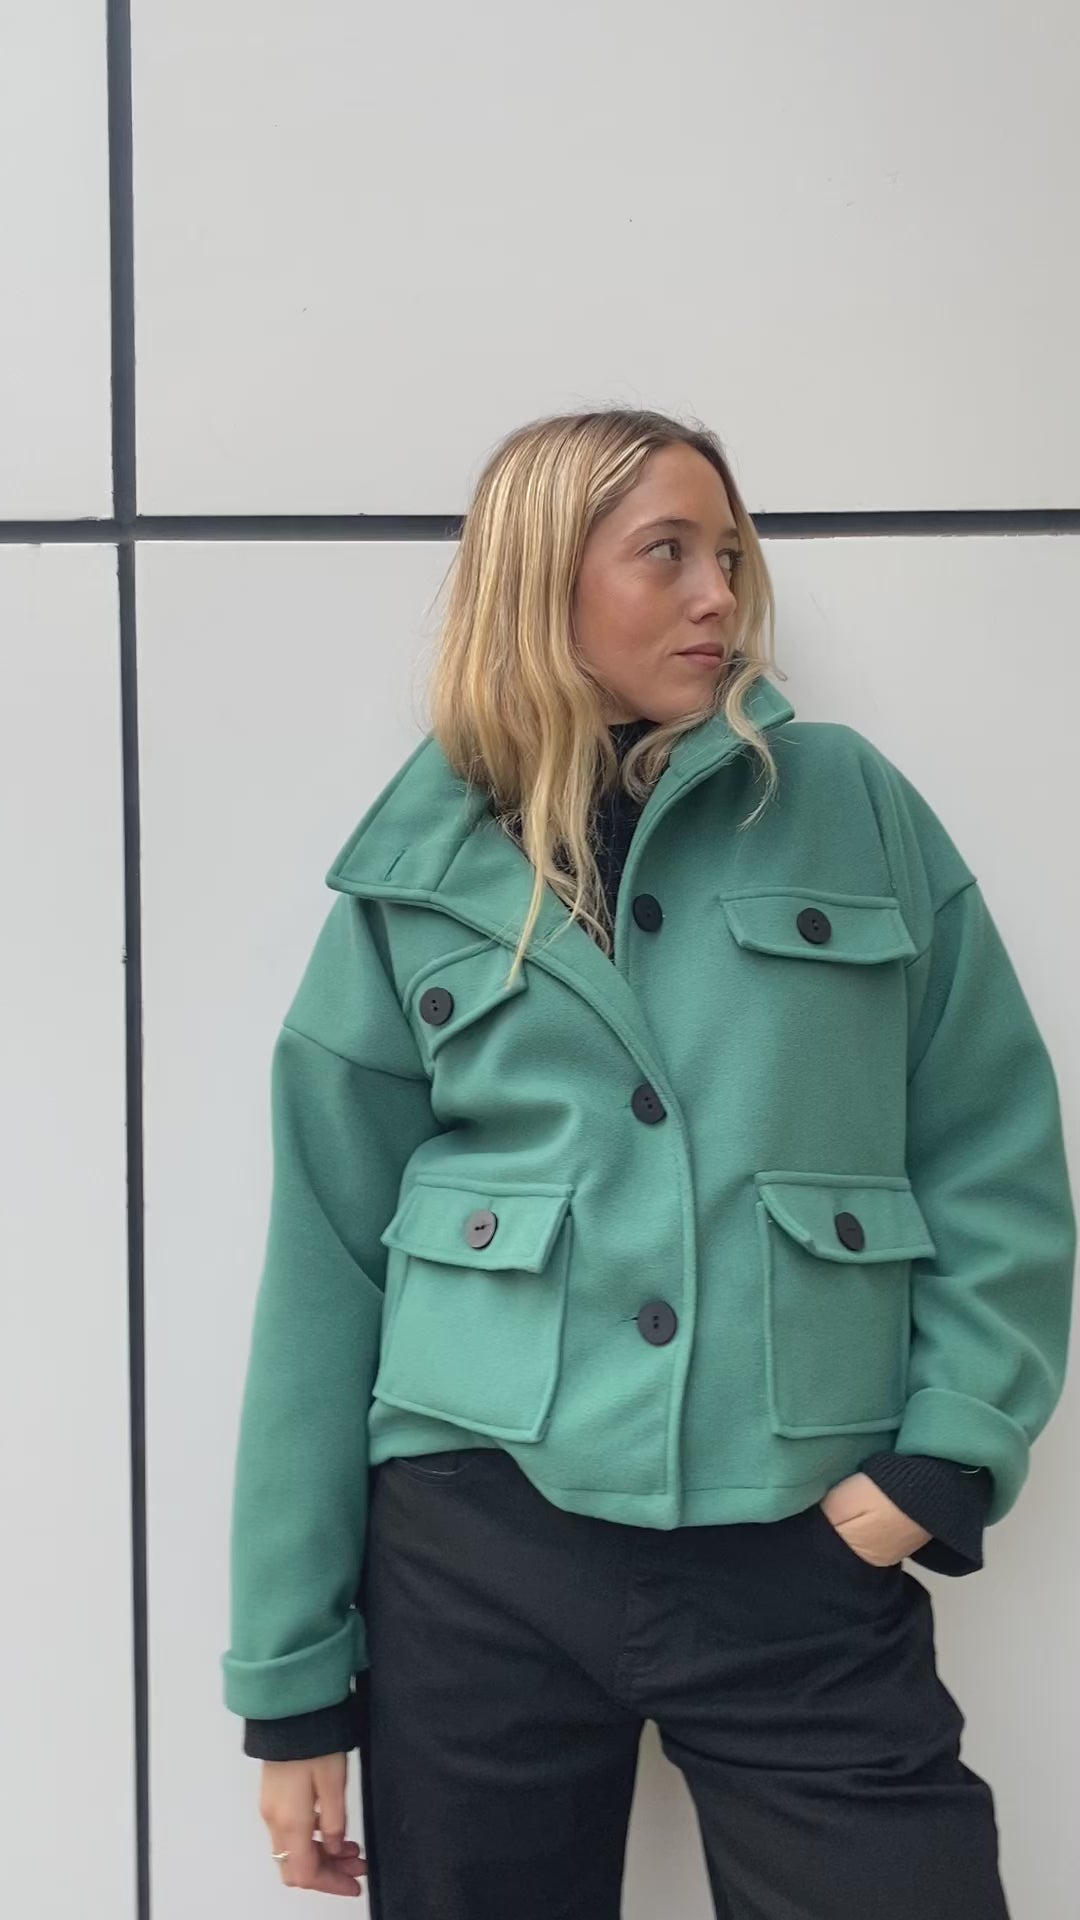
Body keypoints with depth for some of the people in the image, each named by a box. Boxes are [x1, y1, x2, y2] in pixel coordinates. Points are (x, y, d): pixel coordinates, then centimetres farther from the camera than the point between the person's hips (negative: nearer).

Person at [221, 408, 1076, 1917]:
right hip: (476, 1553, 1)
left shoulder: (856, 812, 4)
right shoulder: (415, 880, 3)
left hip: (808, 1564, 0)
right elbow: (327, 1270, 4)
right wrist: (294, 1680, 4)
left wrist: (943, 1454, -8)